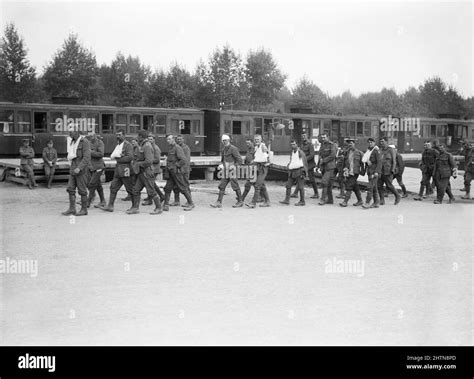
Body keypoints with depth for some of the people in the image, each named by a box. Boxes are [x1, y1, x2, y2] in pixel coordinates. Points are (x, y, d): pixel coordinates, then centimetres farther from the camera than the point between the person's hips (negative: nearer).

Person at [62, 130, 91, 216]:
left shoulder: (84, 142, -12)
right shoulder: (72, 142, 13)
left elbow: (87, 157, -20)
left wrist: (79, 168, -26)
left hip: (81, 170, -7)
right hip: (73, 169, 7)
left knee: (82, 190, -1)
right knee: (70, 189, 2)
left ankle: (84, 209, 7)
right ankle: (72, 209, 5)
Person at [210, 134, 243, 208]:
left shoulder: (233, 149, -10)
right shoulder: (224, 150, 15)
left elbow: (239, 160, -13)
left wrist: (234, 166, -18)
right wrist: (221, 165, 9)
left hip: (232, 171, -8)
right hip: (225, 172, 8)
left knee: (235, 186, -1)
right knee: (222, 186, 2)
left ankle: (240, 202, 10)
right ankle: (219, 202, 0)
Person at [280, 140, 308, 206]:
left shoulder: (300, 152, -7)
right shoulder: (291, 152, 15)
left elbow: (305, 162, -8)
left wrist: (304, 171, -13)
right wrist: (288, 165, 10)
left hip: (299, 170, -8)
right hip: (292, 171, 8)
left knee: (300, 187, -4)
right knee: (288, 185, 3)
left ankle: (302, 201, 4)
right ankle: (287, 200, 6)